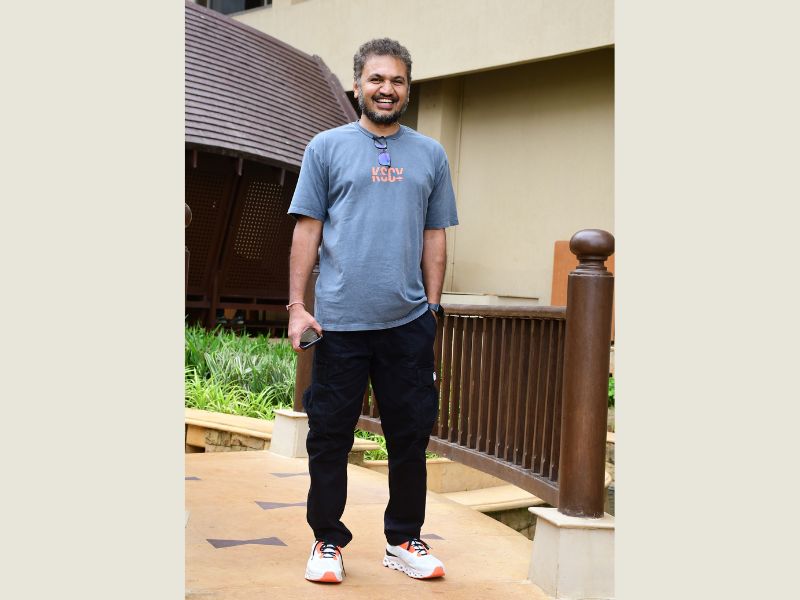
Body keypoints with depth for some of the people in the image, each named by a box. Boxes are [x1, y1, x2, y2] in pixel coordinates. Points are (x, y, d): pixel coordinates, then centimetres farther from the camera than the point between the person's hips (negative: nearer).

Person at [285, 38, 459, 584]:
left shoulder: (431, 155, 11)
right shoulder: (327, 148, 5)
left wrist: (433, 307, 7)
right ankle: (328, 541, 18)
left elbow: (435, 237, 13)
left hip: (409, 323, 2)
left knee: (411, 437, 8)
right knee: (330, 438, 4)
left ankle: (404, 540, 22)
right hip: (339, 323, -2)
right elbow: (308, 230, 2)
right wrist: (297, 305, -5)